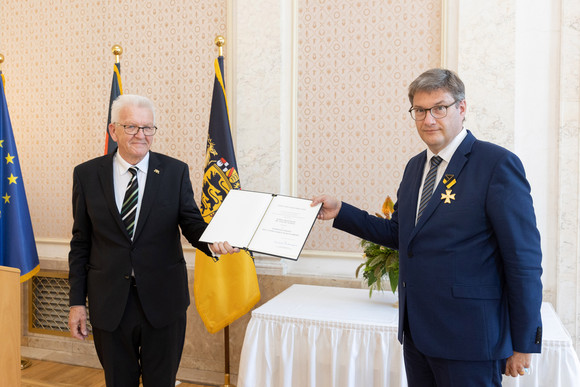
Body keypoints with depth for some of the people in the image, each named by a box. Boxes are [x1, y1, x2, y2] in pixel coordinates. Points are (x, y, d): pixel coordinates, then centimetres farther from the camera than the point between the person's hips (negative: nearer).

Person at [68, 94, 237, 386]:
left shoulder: (175, 171, -2)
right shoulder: (87, 174, 0)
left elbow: (192, 223, -3)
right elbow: (81, 242, 4)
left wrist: (212, 241, -27)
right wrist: (77, 301, 2)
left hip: (163, 300, 0)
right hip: (109, 303, 1)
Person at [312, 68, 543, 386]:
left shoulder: (498, 164, -13)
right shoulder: (415, 166, 11)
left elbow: (524, 260, -13)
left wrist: (524, 344, -11)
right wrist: (340, 212, 5)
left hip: (467, 337, -7)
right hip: (416, 331, 7)